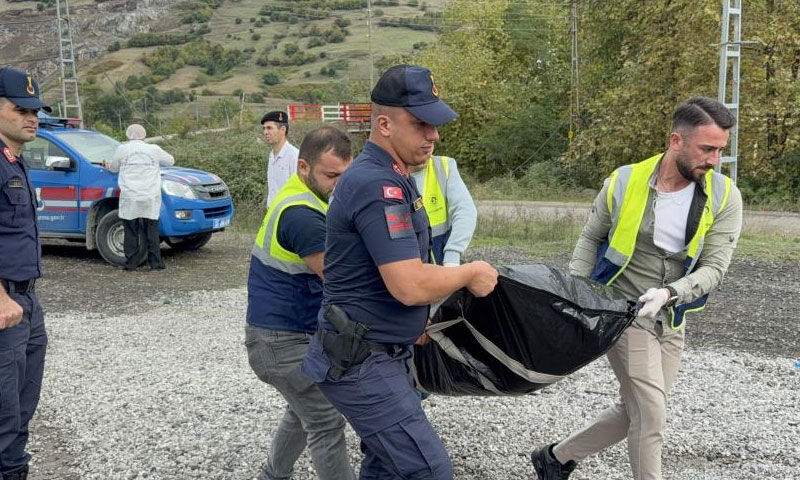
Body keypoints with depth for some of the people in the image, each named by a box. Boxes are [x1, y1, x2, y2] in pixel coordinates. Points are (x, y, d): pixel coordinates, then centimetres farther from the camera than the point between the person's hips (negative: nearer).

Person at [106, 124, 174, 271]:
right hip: (150, 198, 1)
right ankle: (155, 263, 6)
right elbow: (170, 161, 21)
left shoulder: (122, 149, 4)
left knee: (131, 232, 5)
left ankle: (131, 264, 7)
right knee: (151, 231, 6)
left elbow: (113, 167, 18)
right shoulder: (154, 150, 6)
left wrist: (108, 165, 42)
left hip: (129, 198, -1)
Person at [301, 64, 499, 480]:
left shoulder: (388, 177, 12)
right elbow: (410, 286, -28)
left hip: (383, 355, 10)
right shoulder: (378, 185, -22)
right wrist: (470, 274, -12)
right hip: (361, 362, -10)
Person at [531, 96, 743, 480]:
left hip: (671, 321, 4)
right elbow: (591, 239, 4)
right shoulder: (624, 182, -10)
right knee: (651, 416, -8)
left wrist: (669, 293, -27)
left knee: (633, 413, 12)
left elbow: (714, 267, -10)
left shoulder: (724, 197, -7)